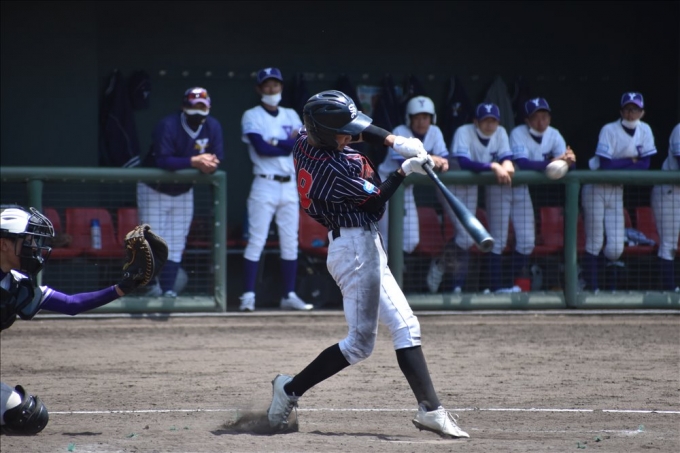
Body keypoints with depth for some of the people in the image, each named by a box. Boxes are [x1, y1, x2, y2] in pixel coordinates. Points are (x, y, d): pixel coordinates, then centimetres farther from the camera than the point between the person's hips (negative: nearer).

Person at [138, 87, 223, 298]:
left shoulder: (213, 127, -12)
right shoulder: (168, 126, -28)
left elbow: (218, 158, -13)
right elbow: (162, 161, -37)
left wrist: (210, 163, -37)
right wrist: (193, 161, -46)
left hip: (183, 192, 5)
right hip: (154, 191, -4)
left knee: (176, 244, 5)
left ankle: (168, 288, 10)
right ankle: (153, 286, 7)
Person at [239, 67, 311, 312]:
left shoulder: (291, 115, 13)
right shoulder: (252, 116, -1)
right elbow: (261, 148, -15)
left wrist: (275, 142, -12)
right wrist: (290, 145, -6)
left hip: (290, 186, 5)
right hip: (265, 185, -5)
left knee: (290, 243, 7)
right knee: (256, 241, -9)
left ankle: (289, 296, 12)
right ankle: (248, 296, -8)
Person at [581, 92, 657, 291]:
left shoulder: (644, 131, 0)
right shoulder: (609, 130, -14)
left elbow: (645, 165, -3)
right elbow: (605, 165, -21)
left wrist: (617, 166, -13)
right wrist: (632, 161, -12)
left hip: (617, 191, 4)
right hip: (596, 188, -4)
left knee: (616, 247, 0)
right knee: (594, 243, -5)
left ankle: (611, 288, 17)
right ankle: (591, 288, -2)